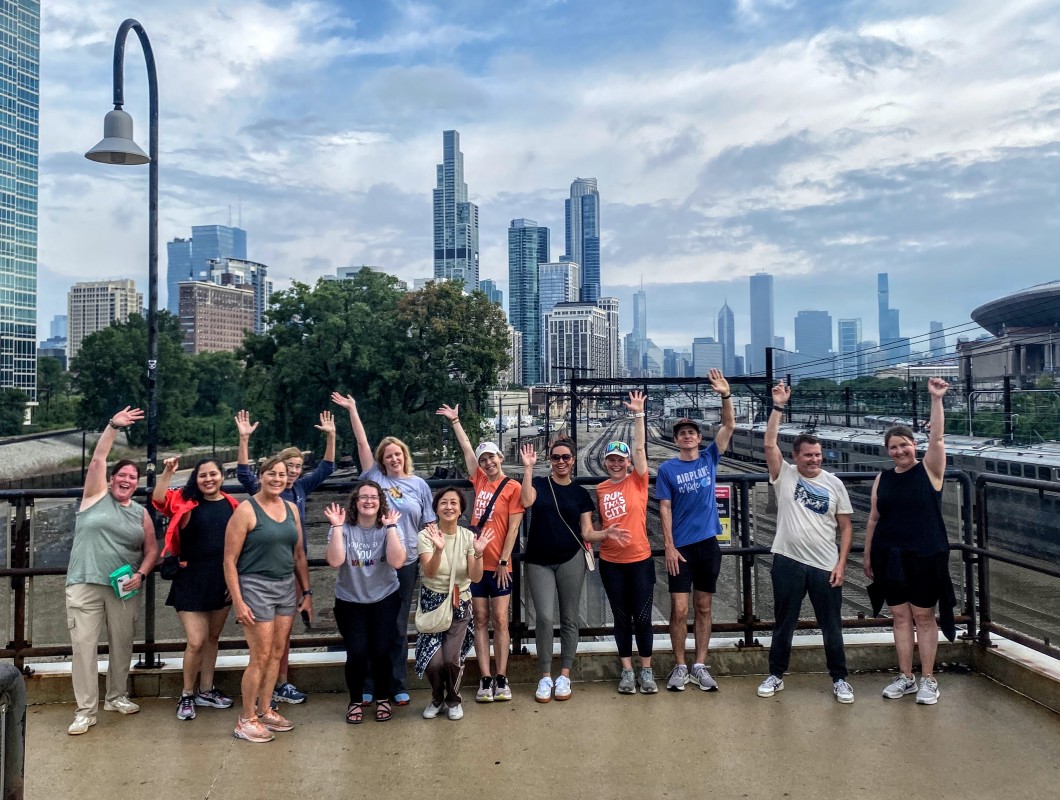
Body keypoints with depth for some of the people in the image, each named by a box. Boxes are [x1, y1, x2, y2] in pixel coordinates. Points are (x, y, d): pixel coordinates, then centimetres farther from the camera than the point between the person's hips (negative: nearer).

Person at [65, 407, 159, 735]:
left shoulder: (141, 513, 10)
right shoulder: (96, 496, 3)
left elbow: (151, 550, 12)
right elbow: (97, 460, -8)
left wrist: (140, 575, -5)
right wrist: (113, 427, -17)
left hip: (123, 588, 3)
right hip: (84, 585, -3)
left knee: (122, 644, 11)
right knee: (83, 645, -3)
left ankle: (116, 696, 29)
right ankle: (86, 710, 4)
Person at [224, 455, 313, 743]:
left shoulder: (291, 508, 8)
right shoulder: (246, 510, -10)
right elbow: (230, 561, -10)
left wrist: (306, 592, 12)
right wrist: (238, 602, -14)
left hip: (287, 587, 6)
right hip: (256, 587, -6)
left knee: (277, 653, 10)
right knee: (261, 657, -2)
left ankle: (264, 710, 25)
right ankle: (246, 720, 13)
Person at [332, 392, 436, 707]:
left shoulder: (419, 485, 5)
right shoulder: (375, 477, 4)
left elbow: (429, 525, 6)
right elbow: (362, 443, 2)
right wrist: (352, 409, 0)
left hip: (406, 563, 0)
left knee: (398, 626, 9)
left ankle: (399, 686, 19)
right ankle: (368, 685, 17)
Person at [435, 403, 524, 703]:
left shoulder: (513, 487, -5)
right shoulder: (480, 481, 8)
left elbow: (513, 527, -8)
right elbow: (467, 449, 16)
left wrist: (504, 561, -11)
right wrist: (455, 420, 23)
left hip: (498, 564, -4)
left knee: (500, 620, 1)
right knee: (480, 620, 5)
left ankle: (501, 679, 8)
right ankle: (485, 680, 9)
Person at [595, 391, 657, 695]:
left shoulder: (638, 481, -3)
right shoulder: (600, 489, 5)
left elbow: (640, 448, -14)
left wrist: (638, 415, -18)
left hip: (640, 559, -2)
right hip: (610, 562, 2)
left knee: (642, 617, 4)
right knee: (621, 618, 10)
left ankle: (646, 671, 18)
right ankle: (627, 671, 21)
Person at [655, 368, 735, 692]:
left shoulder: (709, 458, 4)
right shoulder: (667, 469, -1)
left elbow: (729, 426, -5)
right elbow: (665, 509, -4)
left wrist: (725, 395, -20)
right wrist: (669, 547, -11)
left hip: (708, 543, 2)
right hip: (681, 546, -2)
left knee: (703, 608, 9)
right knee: (679, 609, -1)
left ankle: (700, 666, 19)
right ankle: (679, 667, 13)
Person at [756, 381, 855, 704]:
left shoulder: (834, 484, 3)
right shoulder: (784, 475, -1)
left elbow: (845, 526, 4)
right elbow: (769, 443, -15)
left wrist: (841, 563, -4)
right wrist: (778, 406, -18)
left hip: (825, 566, 1)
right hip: (788, 561, -1)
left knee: (831, 625, 9)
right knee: (784, 623, 11)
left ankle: (839, 679, 25)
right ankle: (776, 675, 25)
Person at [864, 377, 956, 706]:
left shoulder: (929, 470, -3)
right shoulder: (882, 479, 6)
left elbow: (937, 437, -18)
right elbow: (873, 519, 9)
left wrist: (936, 400, -26)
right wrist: (868, 556, 10)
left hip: (926, 557, -3)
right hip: (890, 558, 3)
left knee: (924, 617, 5)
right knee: (900, 616, 10)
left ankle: (928, 679, 17)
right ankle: (905, 677, 20)